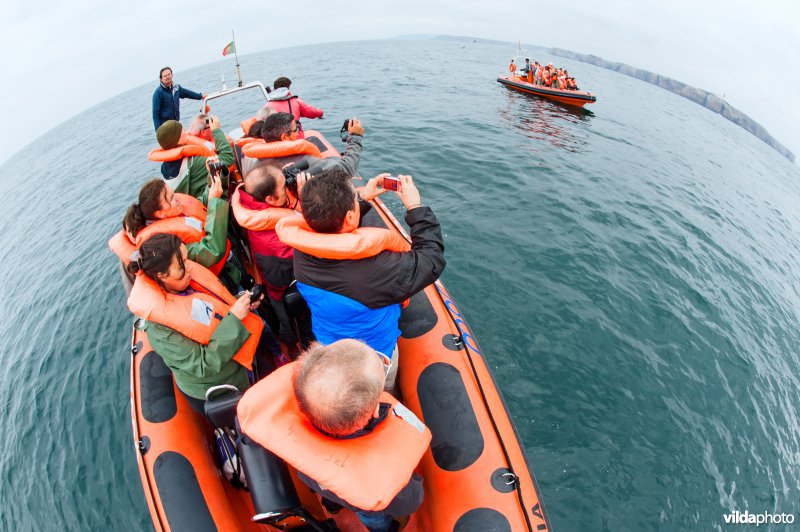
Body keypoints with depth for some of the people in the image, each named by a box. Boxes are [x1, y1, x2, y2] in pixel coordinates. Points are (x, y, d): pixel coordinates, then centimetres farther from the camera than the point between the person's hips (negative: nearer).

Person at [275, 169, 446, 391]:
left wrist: (362, 197, 4)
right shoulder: (380, 270, -44)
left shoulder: (302, 252, -26)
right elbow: (432, 258, -26)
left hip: (325, 348, 5)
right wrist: (415, 206, -19)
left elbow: (330, 223, -1)